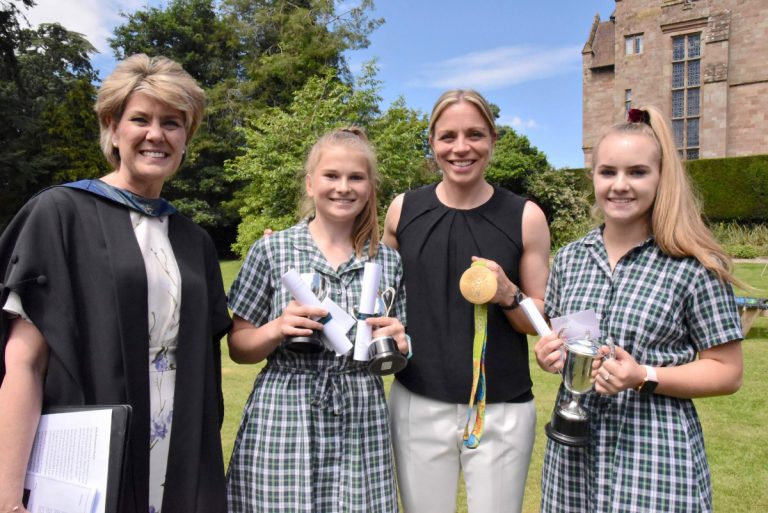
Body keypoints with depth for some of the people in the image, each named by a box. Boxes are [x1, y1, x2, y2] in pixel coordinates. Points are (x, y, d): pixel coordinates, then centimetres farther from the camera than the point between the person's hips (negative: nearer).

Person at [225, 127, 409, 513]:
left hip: (361, 426, 3)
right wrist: (278, 329, -18)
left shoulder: (389, 261, 4)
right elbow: (238, 348, 1)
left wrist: (398, 344, -8)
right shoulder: (272, 250, -4)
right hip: (283, 423, -2)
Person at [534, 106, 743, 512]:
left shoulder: (695, 266, -9)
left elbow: (728, 372, -5)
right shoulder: (569, 258, 4)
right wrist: (547, 353, -8)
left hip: (654, 455, -4)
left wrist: (644, 377, -20)